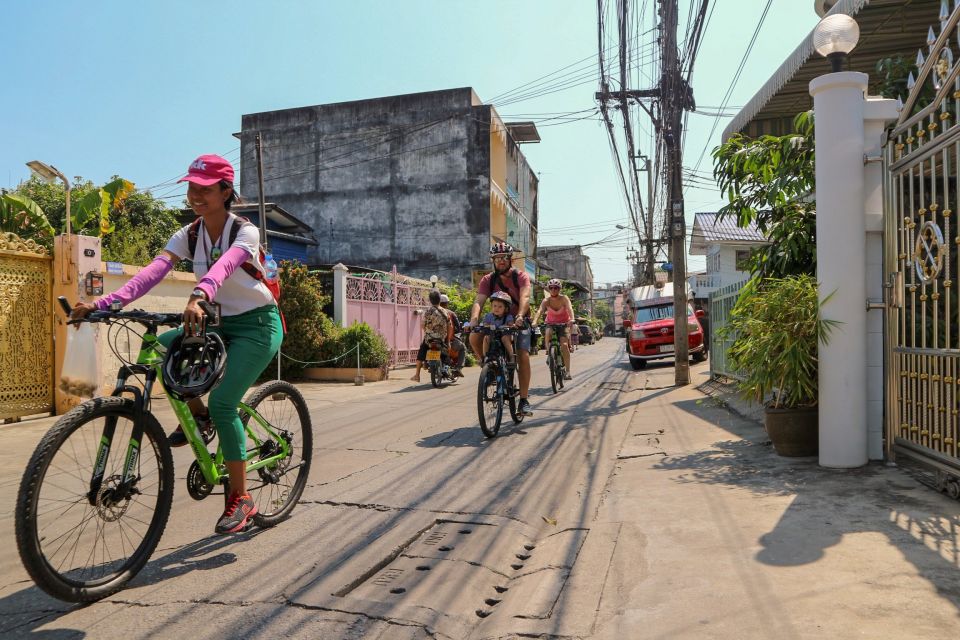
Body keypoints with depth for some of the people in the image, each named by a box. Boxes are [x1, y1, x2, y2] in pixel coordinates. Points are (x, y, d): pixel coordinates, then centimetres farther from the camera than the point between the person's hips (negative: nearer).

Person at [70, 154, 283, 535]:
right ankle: (195, 413, 5)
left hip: (258, 324, -6)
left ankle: (240, 499, -5)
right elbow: (154, 270, -17)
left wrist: (199, 298, -60)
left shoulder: (245, 232, -17)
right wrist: (103, 303, -32)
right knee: (159, 346, -19)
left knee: (222, 404, -18)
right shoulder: (189, 235, -1)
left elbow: (223, 267, -40)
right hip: (224, 324, 6)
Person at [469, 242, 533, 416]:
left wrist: (519, 317, -50)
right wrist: (474, 320, -41)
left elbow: (524, 298, -30)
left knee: (523, 356, -20)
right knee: (474, 338, -24)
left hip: (519, 322, -2)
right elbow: (478, 301, -21)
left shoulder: (521, 276, -13)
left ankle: (524, 401, -13)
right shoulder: (488, 280, -7)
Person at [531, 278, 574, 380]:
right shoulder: (546, 300, -18)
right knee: (547, 333, -33)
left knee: (564, 345, -18)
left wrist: (571, 319, -58)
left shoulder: (564, 298, -20)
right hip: (551, 323, 1)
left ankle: (567, 371, -12)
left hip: (564, 323, -1)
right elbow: (540, 311, -34)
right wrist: (534, 322, -52)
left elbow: (570, 309, -37)